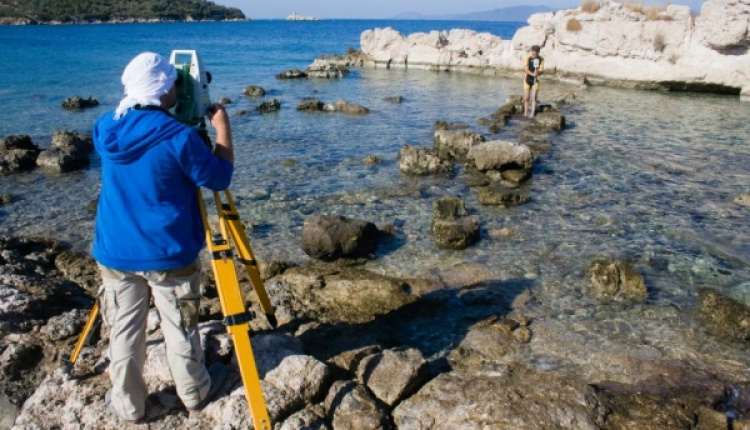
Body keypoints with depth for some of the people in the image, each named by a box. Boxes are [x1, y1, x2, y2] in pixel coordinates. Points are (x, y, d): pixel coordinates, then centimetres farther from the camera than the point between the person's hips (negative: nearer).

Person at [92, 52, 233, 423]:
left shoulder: (105, 127, -2)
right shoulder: (179, 136, -19)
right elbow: (220, 178, -8)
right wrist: (222, 126, -1)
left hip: (116, 252, 4)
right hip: (169, 254, -4)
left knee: (124, 332, 16)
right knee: (180, 329, 13)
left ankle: (127, 405, 31)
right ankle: (194, 394, 33)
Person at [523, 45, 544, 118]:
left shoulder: (541, 59, -4)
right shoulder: (527, 58, -12)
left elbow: (542, 70, -5)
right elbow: (526, 69, -20)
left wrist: (539, 72, -30)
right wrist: (532, 74, -39)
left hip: (536, 80, 1)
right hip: (527, 79, -1)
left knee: (534, 98, -4)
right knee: (526, 98, 5)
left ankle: (532, 114, 2)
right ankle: (526, 113, 23)